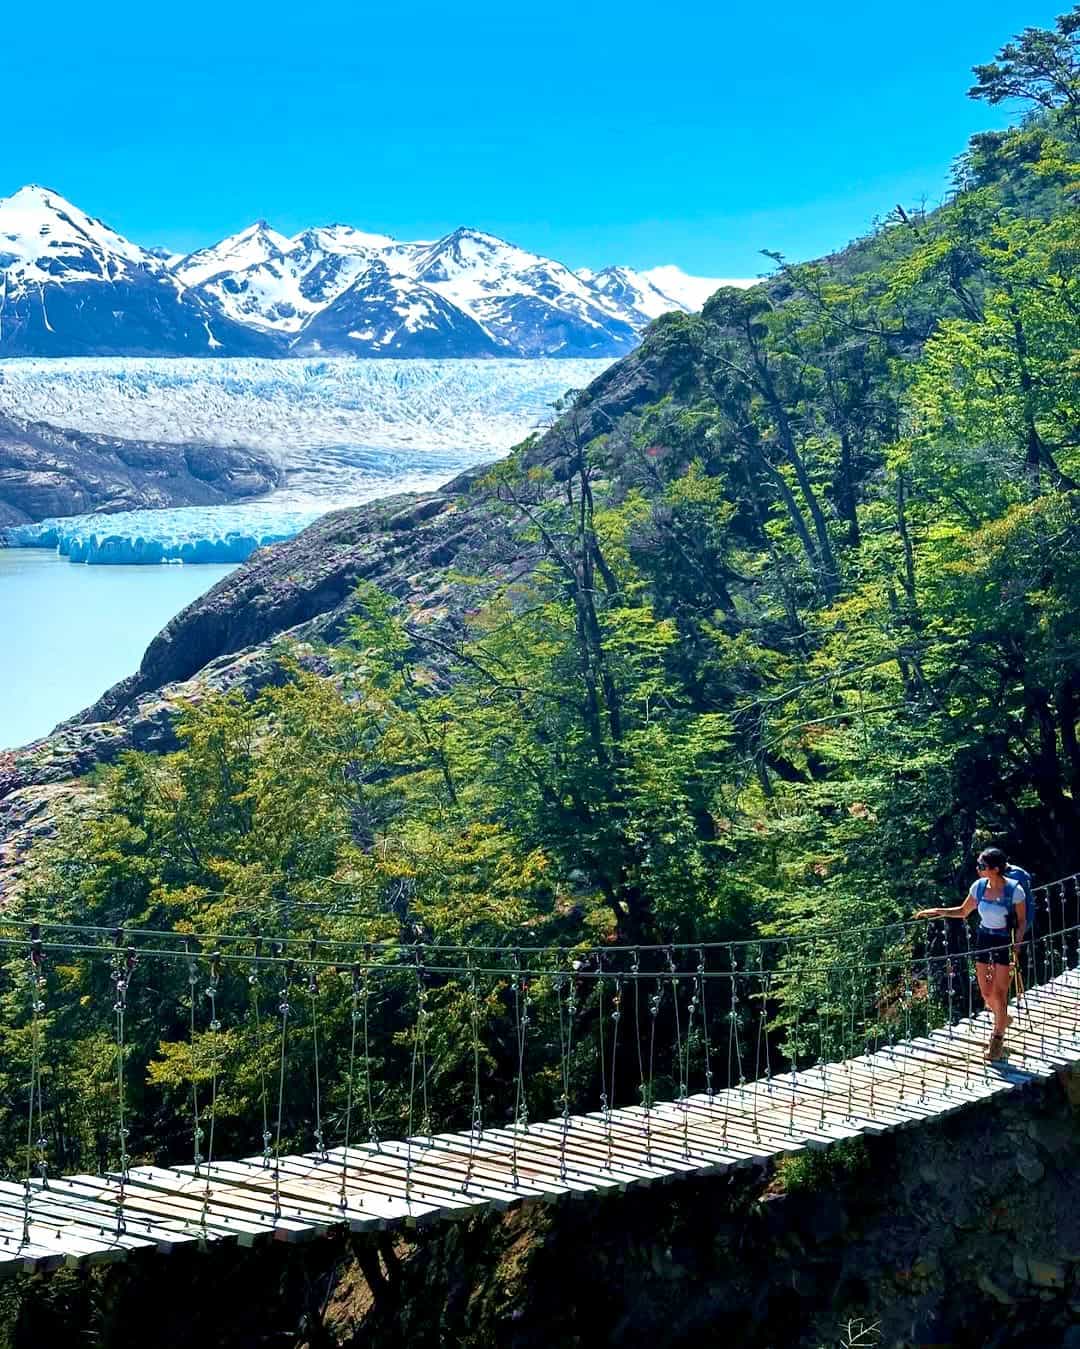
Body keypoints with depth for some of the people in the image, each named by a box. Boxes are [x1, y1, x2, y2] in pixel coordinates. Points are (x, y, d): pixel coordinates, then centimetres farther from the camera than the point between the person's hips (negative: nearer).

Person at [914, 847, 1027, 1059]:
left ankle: (998, 1038, 16)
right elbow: (963, 911, 11)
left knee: (999, 994, -2)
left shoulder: (1015, 890, -18)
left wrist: (1017, 945, -16)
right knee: (986, 993, 9)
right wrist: (936, 912, 2)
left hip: (1005, 943, -5)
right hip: (983, 940, 5)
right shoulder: (979, 886, -4)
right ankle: (1001, 1018, 40)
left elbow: (1022, 921, -6)